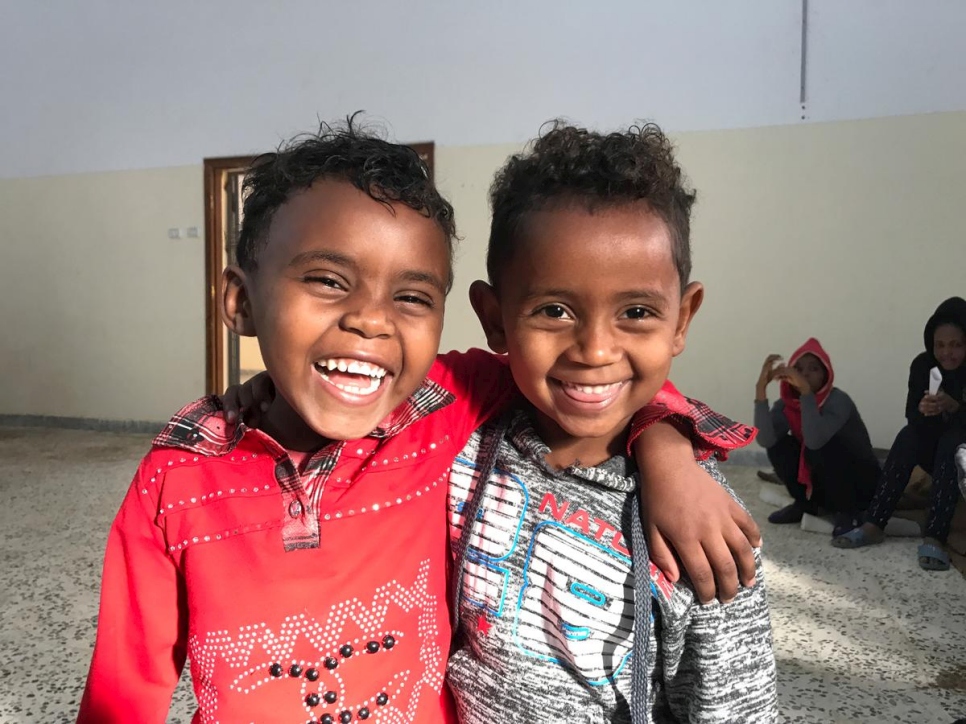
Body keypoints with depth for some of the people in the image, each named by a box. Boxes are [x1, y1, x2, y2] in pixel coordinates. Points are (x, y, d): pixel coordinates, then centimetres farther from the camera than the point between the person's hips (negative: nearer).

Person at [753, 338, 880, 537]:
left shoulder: (838, 400, -24)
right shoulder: (787, 403, -9)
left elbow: (814, 440, -43)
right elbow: (764, 439, -29)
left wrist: (806, 391, -45)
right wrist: (761, 388, -34)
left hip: (860, 483, -5)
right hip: (824, 485, 5)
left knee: (819, 445, -31)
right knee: (778, 443, -16)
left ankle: (848, 511, -9)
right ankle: (806, 504, 5)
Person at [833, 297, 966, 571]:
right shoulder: (923, 365, -10)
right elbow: (912, 416, -14)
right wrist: (923, 410, -37)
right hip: (937, 450, 3)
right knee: (908, 435, -27)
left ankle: (934, 538, -44)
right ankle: (874, 525, -32)